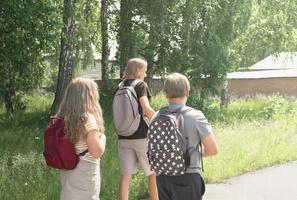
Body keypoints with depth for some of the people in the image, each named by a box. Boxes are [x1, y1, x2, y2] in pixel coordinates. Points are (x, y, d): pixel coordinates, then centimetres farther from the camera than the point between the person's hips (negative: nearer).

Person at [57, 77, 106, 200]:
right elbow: (96, 152, -22)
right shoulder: (88, 118, -19)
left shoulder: (64, 117, 3)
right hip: (85, 171, -7)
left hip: (67, 169, 7)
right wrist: (102, 137, -5)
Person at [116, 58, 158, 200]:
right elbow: (146, 108, -20)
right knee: (153, 174, 9)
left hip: (123, 137, 5)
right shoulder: (141, 85, -7)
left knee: (125, 175, 5)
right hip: (141, 136, -5)